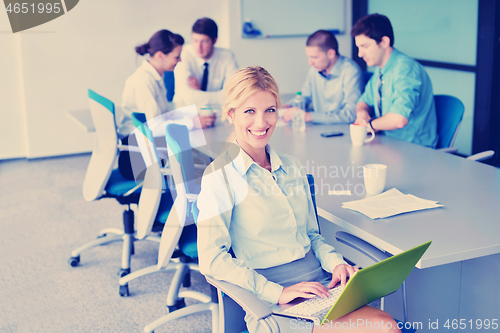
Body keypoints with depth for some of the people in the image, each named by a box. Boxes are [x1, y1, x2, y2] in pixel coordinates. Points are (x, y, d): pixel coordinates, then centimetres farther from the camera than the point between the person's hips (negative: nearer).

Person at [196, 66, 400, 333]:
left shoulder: (292, 167, 15)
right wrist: (277, 293, -18)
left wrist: (335, 262, 1)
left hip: (321, 286, 6)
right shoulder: (220, 177, -5)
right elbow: (212, 259, -12)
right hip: (273, 306, -6)